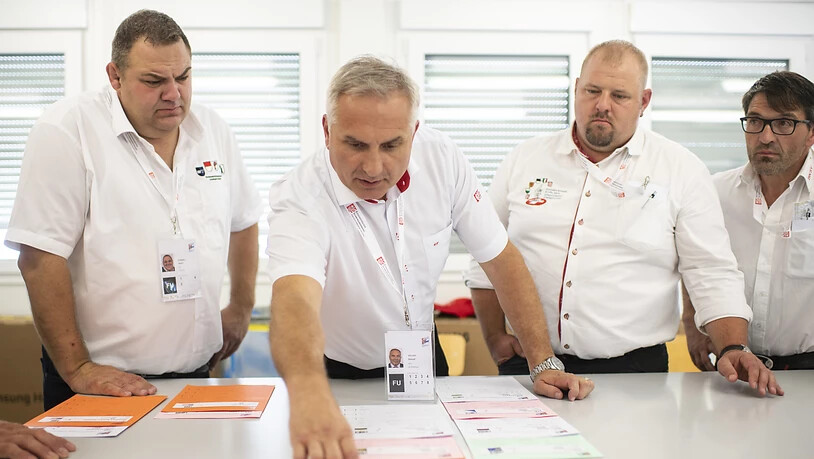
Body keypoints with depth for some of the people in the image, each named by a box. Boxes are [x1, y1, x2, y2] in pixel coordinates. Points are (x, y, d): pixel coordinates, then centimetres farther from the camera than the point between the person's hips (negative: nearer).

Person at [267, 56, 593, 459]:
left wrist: (544, 362, -12)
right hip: (339, 378, -1)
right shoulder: (298, 199, -28)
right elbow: (294, 299, -47)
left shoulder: (441, 158, -15)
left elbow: (500, 257, -7)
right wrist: (309, 394, -67)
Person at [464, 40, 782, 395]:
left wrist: (733, 350, -11)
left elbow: (713, 276, 2)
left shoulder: (682, 172, 4)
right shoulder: (525, 160, 8)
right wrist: (495, 338, 8)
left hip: (632, 369, -1)